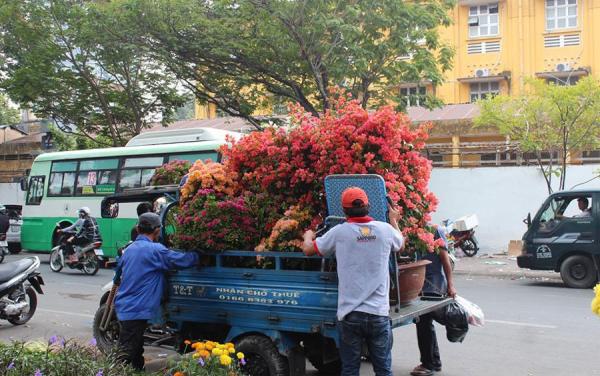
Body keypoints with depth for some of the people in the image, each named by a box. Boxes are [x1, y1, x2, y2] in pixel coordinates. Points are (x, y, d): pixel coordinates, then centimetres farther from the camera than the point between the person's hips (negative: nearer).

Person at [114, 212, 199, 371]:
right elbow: (182, 260, -16)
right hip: (136, 309, -9)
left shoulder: (130, 249, 10)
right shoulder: (155, 250, -16)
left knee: (136, 347, 18)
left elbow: (119, 268, 25)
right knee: (127, 353, -7)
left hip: (124, 307, 9)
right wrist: (199, 254, -1)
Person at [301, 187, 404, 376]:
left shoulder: (339, 232, -5)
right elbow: (401, 244, 24)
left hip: (349, 314, -1)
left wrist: (308, 235, 30)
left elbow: (308, 249, 8)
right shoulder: (385, 229, 1)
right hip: (379, 313, 1)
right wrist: (394, 221, 42)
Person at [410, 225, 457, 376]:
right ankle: (435, 362, 31)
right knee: (425, 324, 16)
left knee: (424, 323, -3)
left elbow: (445, 258, -10)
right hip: (421, 285, 7)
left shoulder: (435, 230, -10)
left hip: (434, 286, -7)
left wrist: (450, 285, -11)